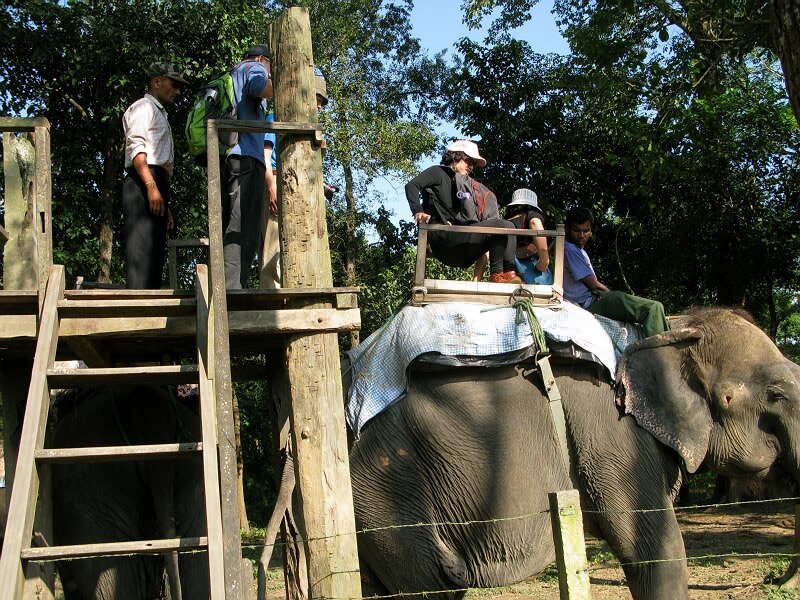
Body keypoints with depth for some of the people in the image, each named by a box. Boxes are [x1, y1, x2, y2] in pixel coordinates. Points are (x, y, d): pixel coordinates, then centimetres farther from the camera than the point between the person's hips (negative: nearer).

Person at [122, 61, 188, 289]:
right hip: (143, 184, -10)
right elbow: (136, 146, -11)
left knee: (155, 255, 1)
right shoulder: (143, 106, 6)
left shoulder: (159, 114, 34)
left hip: (155, 186, 10)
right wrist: (152, 187, -23)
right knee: (142, 251, -19)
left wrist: (165, 208, 24)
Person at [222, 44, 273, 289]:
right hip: (246, 157, -8)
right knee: (244, 229, -18)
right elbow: (264, 89, -14)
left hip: (222, 158, 8)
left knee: (228, 229, 4)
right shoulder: (255, 68, 10)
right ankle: (233, 288, -29)